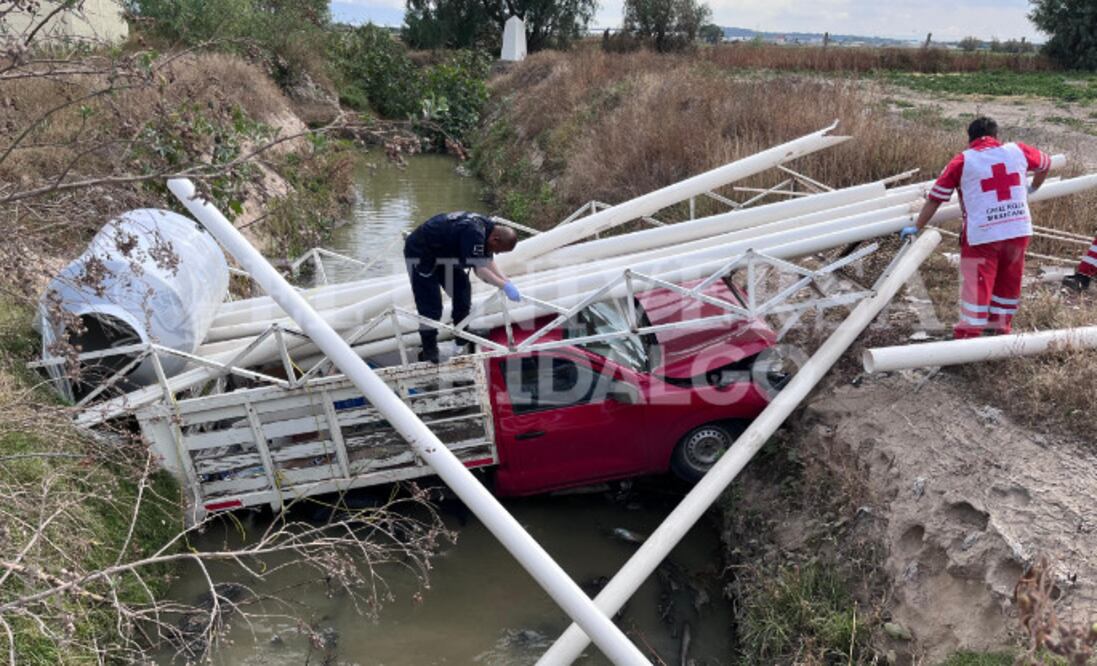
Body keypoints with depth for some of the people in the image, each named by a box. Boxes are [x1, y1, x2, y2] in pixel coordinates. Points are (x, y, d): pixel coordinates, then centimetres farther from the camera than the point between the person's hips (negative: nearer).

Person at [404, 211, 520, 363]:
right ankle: (429, 351, 0)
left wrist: (507, 281, -5)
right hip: (420, 253, -10)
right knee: (430, 305, -10)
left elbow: (488, 262, 4)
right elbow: (479, 269, -32)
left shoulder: (487, 227, -3)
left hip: (442, 251, 10)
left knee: (462, 290, 10)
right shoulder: (474, 232, -33)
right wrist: (505, 286, -28)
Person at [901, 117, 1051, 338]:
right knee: (1008, 283, 18)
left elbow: (935, 197, 0)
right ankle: (1000, 327, 29)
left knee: (976, 283, 0)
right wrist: (1033, 188, 46)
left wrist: (917, 227, 8)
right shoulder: (1017, 151, 10)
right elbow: (1046, 162, 29)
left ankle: (968, 334, 1)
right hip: (1019, 230, 4)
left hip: (982, 234, -4)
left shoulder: (962, 161, -1)